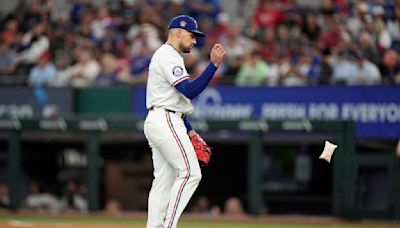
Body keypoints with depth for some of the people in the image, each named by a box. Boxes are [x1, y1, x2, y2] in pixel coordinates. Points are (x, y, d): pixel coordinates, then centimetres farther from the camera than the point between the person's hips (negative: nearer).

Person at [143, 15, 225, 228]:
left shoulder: (167, 56, 23)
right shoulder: (168, 56, -10)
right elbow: (189, 90, -22)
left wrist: (188, 129, 21)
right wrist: (213, 65, -24)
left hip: (156, 122, 11)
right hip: (165, 122, -11)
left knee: (164, 180, 7)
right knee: (190, 172, -12)